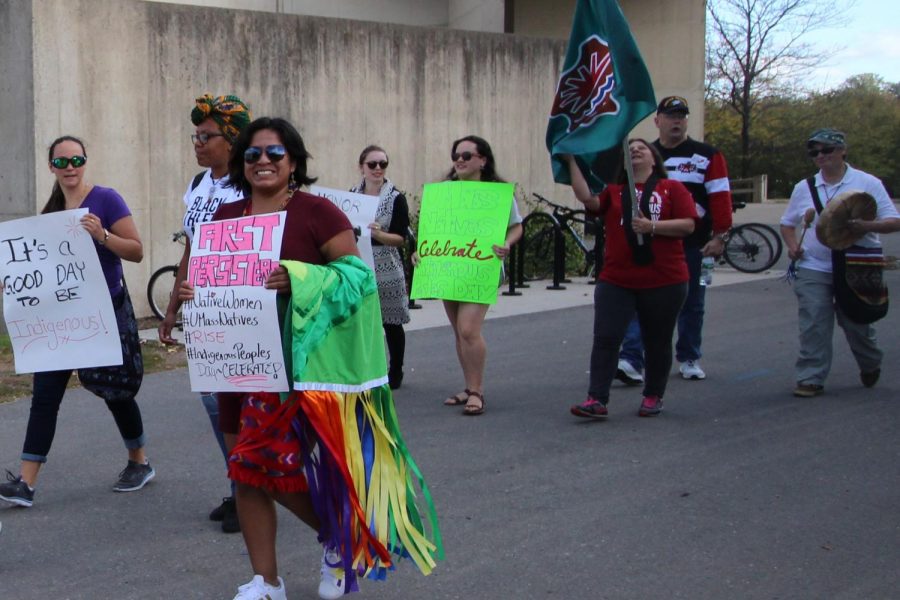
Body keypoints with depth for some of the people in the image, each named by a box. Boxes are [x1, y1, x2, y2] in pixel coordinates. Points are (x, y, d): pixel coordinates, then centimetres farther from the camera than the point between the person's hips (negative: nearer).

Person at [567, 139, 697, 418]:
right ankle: (597, 400, -7)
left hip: (663, 282, -1)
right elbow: (586, 197, -8)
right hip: (616, 281, 1)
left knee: (657, 342, 10)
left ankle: (653, 396, 26)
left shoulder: (672, 188, 6)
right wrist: (571, 160, -8)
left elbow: (688, 225, -4)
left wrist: (652, 226, -17)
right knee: (605, 338, -7)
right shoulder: (614, 191, 11)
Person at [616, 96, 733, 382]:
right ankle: (630, 360, -13)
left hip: (693, 245, 0)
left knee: (691, 304, 10)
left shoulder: (707, 156, 1)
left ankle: (689, 359, 25)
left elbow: (720, 197, -3)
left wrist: (719, 236, -10)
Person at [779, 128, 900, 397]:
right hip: (813, 269, 2)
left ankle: (870, 366, 38)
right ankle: (811, 379, -3)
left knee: (857, 324, 10)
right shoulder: (803, 188, 9)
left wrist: (866, 226, -24)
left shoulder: (868, 184, -1)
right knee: (813, 326, -7)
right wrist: (793, 245, 1)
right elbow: (787, 223, 22)